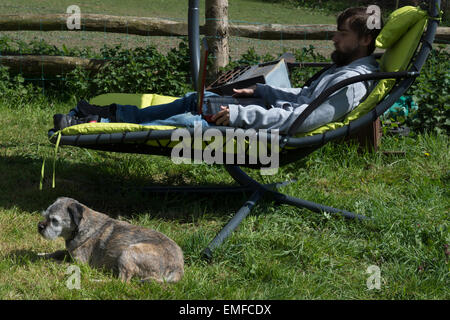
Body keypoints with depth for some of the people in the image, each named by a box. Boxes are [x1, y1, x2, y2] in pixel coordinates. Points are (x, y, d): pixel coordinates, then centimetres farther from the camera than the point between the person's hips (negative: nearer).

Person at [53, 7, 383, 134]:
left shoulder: (353, 82, -21)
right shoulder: (343, 68, 12)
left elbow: (301, 119, -30)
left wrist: (239, 115, -32)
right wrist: (257, 90, 16)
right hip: (276, 112, 10)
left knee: (189, 121, -15)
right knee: (197, 99, 14)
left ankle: (94, 126, -8)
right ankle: (116, 113, 23)